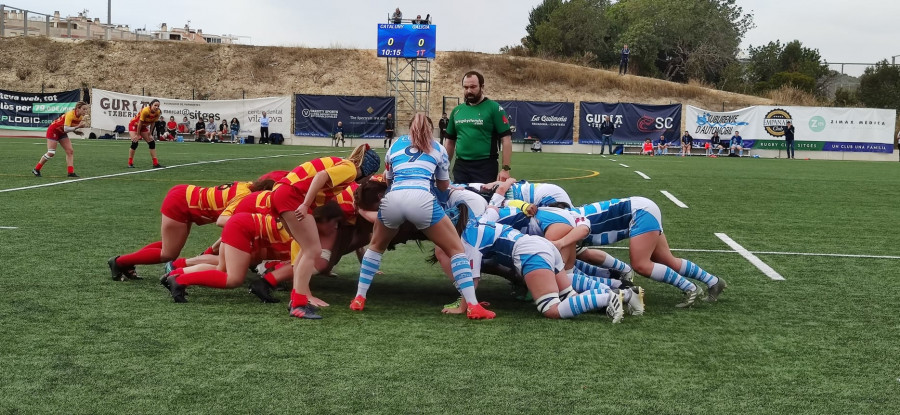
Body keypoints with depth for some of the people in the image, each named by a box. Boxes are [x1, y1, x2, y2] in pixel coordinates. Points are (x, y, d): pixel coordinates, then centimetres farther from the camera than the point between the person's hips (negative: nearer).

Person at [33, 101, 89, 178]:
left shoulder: (80, 117, -5)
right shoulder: (70, 114, -30)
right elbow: (66, 129, -37)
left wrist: (76, 132, -8)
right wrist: (78, 127, -42)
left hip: (62, 133, 8)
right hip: (53, 130, -8)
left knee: (70, 151, -3)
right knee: (51, 153, -10)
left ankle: (71, 172, -3)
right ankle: (36, 170, 4)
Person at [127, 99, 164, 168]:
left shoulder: (158, 113, -16)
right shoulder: (145, 111, -34)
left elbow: (152, 123, -3)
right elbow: (140, 123, -26)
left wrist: (149, 134, -3)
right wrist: (138, 135, -19)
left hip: (143, 126, 7)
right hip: (134, 125, -7)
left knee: (152, 143, 0)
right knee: (135, 142, -19)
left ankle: (155, 163, 4)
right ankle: (130, 164, -10)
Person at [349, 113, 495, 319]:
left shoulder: (395, 145, 30)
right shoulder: (438, 149, 26)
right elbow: (444, 187, 36)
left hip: (392, 199, 2)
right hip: (421, 199, -2)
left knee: (376, 246, 31)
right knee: (456, 249, 11)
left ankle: (359, 299, 26)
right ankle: (473, 306, -1)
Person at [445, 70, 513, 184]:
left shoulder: (494, 108, -4)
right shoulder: (456, 111, 10)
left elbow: (506, 140, -8)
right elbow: (450, 142, 18)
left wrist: (505, 169, -14)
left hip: (486, 167, -4)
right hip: (460, 166, 4)